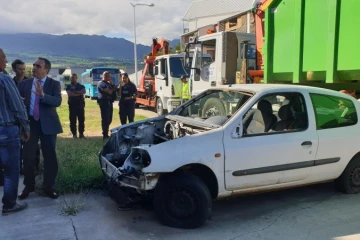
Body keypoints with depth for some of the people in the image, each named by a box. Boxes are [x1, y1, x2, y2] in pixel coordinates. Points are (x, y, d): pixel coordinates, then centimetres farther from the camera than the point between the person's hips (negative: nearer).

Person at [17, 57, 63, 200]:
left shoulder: (54, 84, -2)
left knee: (50, 157, 5)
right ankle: (28, 186, 24)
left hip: (48, 124, -2)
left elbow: (57, 101, -18)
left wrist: (42, 95, -33)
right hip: (30, 123, 2)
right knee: (28, 157, 6)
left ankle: (48, 187, 19)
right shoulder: (24, 84, 6)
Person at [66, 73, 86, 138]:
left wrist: (74, 92, -12)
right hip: (72, 105, -1)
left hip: (80, 104, 1)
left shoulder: (81, 86, 11)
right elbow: (69, 93, -10)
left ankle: (81, 133, 6)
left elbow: (83, 91, -10)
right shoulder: (69, 86, 8)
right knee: (73, 120, -2)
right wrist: (79, 93, -9)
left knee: (81, 120, 0)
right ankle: (74, 134, 4)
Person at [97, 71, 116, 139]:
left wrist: (112, 84, 3)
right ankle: (105, 135, -9)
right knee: (105, 119, -11)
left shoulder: (109, 83, 23)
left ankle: (106, 134, 23)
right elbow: (109, 92, -18)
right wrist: (112, 89, 3)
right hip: (104, 102, -9)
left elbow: (115, 90, 19)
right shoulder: (101, 83, -7)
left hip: (109, 102, 9)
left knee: (109, 119, 12)